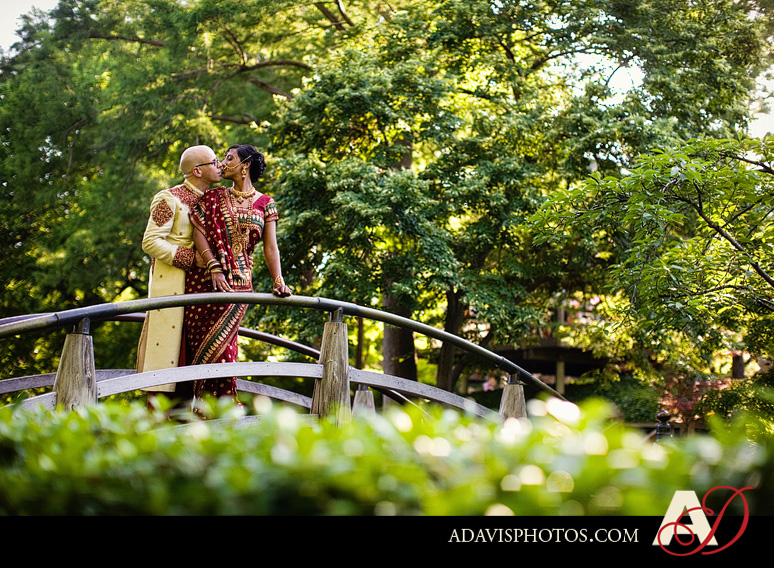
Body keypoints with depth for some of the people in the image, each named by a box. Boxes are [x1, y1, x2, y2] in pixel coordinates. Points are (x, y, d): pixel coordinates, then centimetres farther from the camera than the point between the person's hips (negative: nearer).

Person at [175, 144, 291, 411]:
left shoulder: (265, 203, 11)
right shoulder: (213, 197, 12)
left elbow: (270, 247, 5)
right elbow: (199, 230, 0)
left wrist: (278, 282, -9)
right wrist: (214, 267, -14)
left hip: (239, 280, -1)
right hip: (204, 276, 1)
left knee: (218, 341, -9)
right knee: (199, 338, -4)